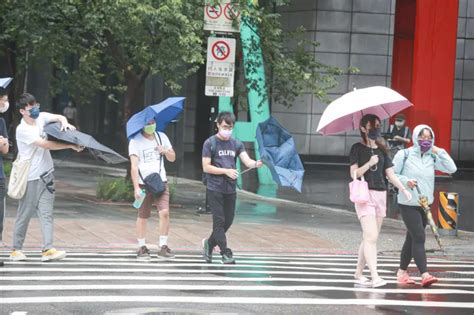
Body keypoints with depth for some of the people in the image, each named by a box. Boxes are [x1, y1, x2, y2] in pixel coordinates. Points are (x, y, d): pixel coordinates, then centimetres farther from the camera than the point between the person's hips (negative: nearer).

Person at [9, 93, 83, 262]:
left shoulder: (41, 117, 4)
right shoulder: (22, 130, -15)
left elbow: (59, 117, 9)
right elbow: (46, 144, -20)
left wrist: (65, 123, -17)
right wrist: (71, 146, -20)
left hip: (46, 174, 5)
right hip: (30, 178, -5)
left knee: (46, 213, -3)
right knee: (24, 214, 3)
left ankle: (48, 249, -9)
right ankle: (16, 250, 14)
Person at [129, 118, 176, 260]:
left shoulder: (161, 137, 11)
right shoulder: (136, 141, -4)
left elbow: (172, 158, 16)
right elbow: (134, 166, -11)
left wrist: (165, 151, -7)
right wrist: (136, 187, -19)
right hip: (143, 184, -3)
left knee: (165, 213, -12)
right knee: (143, 216, 3)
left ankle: (163, 247, -6)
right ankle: (142, 247, 16)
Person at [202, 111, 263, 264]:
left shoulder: (236, 144, 8)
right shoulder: (210, 143, -5)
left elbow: (247, 161, -5)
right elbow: (206, 167, -9)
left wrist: (256, 163, -28)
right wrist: (226, 171, -17)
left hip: (230, 189, 5)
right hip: (215, 189, -5)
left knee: (228, 221, 10)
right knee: (219, 221, -6)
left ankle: (209, 243, 30)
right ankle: (225, 253, -2)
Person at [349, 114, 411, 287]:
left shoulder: (381, 150, 13)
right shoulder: (358, 148, -2)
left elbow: (391, 174, 8)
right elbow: (354, 173, -7)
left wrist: (403, 189, -5)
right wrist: (369, 164, -21)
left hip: (380, 195, 6)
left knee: (369, 238, 8)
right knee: (371, 237, -16)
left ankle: (358, 273, 17)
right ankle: (375, 276, -22)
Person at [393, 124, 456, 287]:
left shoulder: (432, 157, 3)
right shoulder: (404, 154, -8)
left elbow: (451, 169, -6)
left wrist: (440, 151, -10)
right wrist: (405, 181, -19)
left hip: (425, 204, 5)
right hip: (408, 204, -5)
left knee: (412, 238, 14)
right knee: (419, 237, -15)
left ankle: (402, 271, 27)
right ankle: (424, 275, -20)